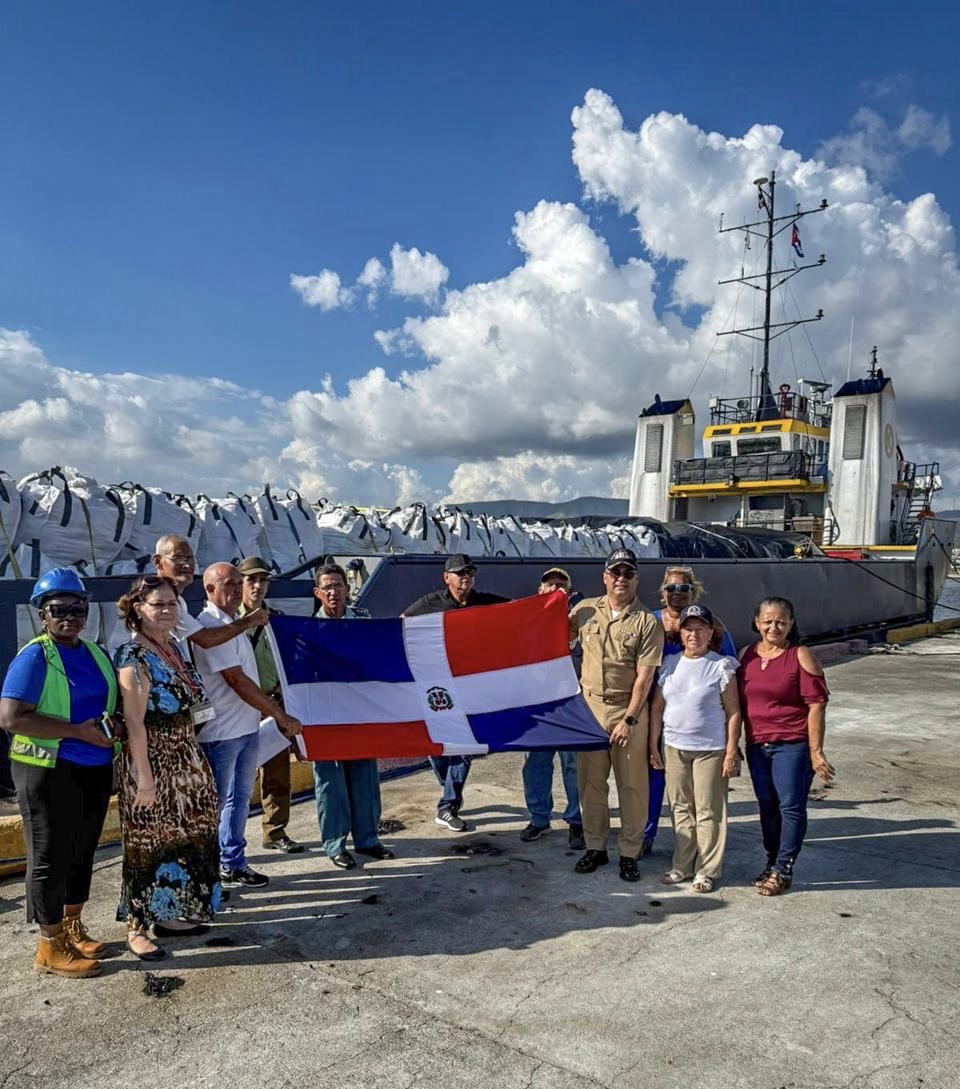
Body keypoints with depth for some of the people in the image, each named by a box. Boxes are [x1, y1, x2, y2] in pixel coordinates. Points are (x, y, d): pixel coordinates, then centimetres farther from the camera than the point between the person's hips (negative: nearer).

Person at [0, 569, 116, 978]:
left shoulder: (96, 653, 9)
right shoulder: (34, 657, -13)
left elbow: (113, 701, 21)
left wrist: (112, 724, -2)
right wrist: (78, 731, -22)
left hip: (95, 770, 7)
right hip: (49, 771, -7)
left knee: (82, 852, 17)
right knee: (50, 858, 5)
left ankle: (72, 927, 34)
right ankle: (50, 946, 19)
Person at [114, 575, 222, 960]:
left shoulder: (174, 647, 8)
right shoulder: (134, 657, -17)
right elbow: (134, 723, -20)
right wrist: (144, 780, -21)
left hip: (184, 762, 8)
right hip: (153, 764, -8)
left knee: (182, 838, 16)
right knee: (148, 844, 4)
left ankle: (169, 914, 32)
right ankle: (136, 927, 19)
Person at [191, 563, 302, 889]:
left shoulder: (234, 624, 12)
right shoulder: (210, 626, -18)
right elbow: (237, 681, -23)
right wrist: (281, 716, -20)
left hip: (246, 726, 9)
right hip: (221, 731, -9)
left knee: (240, 797, 16)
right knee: (215, 803, 3)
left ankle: (234, 864, 28)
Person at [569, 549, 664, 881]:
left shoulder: (647, 622, -8)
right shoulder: (586, 610, 2)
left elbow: (645, 676, -11)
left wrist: (629, 719, -15)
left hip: (628, 708, -3)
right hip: (590, 705, 3)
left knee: (632, 784, 6)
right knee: (590, 781, 12)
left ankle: (630, 852, 20)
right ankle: (595, 846, 26)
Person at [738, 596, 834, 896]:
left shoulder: (801, 656, -8)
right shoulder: (747, 655, 6)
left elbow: (816, 706, -10)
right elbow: (739, 703, 12)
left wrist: (816, 752, -13)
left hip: (792, 744, -5)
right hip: (757, 745, 5)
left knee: (791, 806, 1)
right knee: (767, 806, 14)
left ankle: (783, 871, 13)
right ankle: (771, 862, 29)